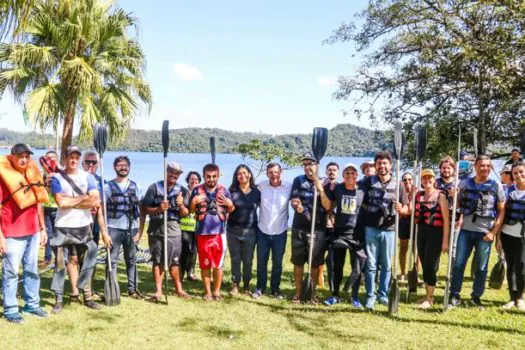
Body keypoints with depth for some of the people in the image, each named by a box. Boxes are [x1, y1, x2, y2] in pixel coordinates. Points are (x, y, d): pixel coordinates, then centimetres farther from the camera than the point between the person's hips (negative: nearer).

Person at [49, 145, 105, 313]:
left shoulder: (87, 177, 4)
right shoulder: (57, 178, -2)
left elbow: (95, 201, -8)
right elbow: (61, 202, -16)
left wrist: (70, 201, -11)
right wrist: (83, 198, -9)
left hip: (84, 226, 3)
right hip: (63, 227, -2)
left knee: (87, 262, 9)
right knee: (60, 263, 2)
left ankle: (87, 296, 20)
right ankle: (59, 299, 10)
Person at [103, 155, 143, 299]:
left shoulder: (135, 186, 9)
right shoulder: (108, 186, 2)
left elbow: (142, 210, 7)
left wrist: (140, 231, -1)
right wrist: (104, 232, -8)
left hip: (132, 228, 2)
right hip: (114, 228, -2)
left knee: (132, 260, 9)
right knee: (112, 260, 2)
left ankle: (133, 288, 18)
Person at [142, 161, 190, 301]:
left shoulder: (182, 191, 7)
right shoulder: (155, 187, 3)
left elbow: (185, 214, 6)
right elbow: (146, 209, 1)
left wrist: (181, 205, -15)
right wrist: (158, 209, -17)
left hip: (173, 229, 1)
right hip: (156, 229, 0)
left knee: (174, 261, 6)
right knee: (157, 261, 5)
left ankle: (179, 289, 20)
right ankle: (158, 291, 12)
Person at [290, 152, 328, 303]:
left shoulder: (325, 182, 2)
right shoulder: (298, 180, 4)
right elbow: (294, 200, -1)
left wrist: (320, 189, -18)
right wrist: (297, 206, -24)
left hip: (318, 229, 0)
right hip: (299, 228, 1)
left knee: (315, 263, 4)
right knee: (298, 262, 7)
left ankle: (313, 292, 17)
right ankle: (298, 292, 18)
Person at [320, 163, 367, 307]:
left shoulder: (362, 191, -1)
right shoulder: (336, 188, 1)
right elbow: (328, 206, 3)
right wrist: (322, 190, -7)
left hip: (357, 234, -1)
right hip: (339, 232, 1)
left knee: (357, 268, 1)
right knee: (337, 266, 9)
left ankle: (355, 297, 16)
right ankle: (335, 295, 21)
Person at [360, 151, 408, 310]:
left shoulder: (398, 185, 5)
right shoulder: (368, 182, 4)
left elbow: (406, 209, 6)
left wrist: (401, 209, -16)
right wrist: (360, 221, -3)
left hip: (389, 230, 1)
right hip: (370, 228, -1)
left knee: (386, 265, 8)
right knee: (371, 264, 2)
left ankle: (383, 295, 21)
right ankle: (370, 296, 11)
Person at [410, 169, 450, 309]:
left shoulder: (440, 195, -6)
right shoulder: (418, 195, 9)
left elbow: (446, 219, -9)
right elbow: (412, 212, 9)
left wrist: (445, 240, -13)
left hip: (436, 233, -5)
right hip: (421, 232, 5)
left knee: (430, 266, -4)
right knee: (424, 265, 11)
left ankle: (429, 298, 9)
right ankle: (428, 295, 25)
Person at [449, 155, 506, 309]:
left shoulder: (496, 186, 0)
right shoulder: (464, 183, 5)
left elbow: (502, 211, 0)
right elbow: (458, 203, 13)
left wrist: (493, 232, -7)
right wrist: (459, 218, -6)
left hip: (485, 232, -1)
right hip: (465, 230, 1)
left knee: (481, 267, 7)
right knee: (458, 264, 2)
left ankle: (476, 297, 20)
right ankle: (454, 296, 11)